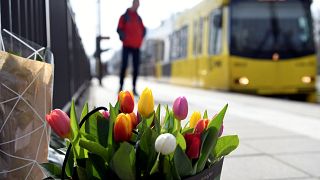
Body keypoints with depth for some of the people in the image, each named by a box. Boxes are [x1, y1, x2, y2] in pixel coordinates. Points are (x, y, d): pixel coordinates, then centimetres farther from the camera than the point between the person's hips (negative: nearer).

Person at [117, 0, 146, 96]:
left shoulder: (139, 18, 15)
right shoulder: (124, 16, 3)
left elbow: (143, 30, 23)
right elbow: (119, 29, -2)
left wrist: (140, 39, 10)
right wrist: (124, 38, -13)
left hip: (136, 46, 4)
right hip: (127, 45, -4)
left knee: (136, 67, 1)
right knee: (124, 66, -6)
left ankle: (134, 88, 6)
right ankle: (121, 87, -1)